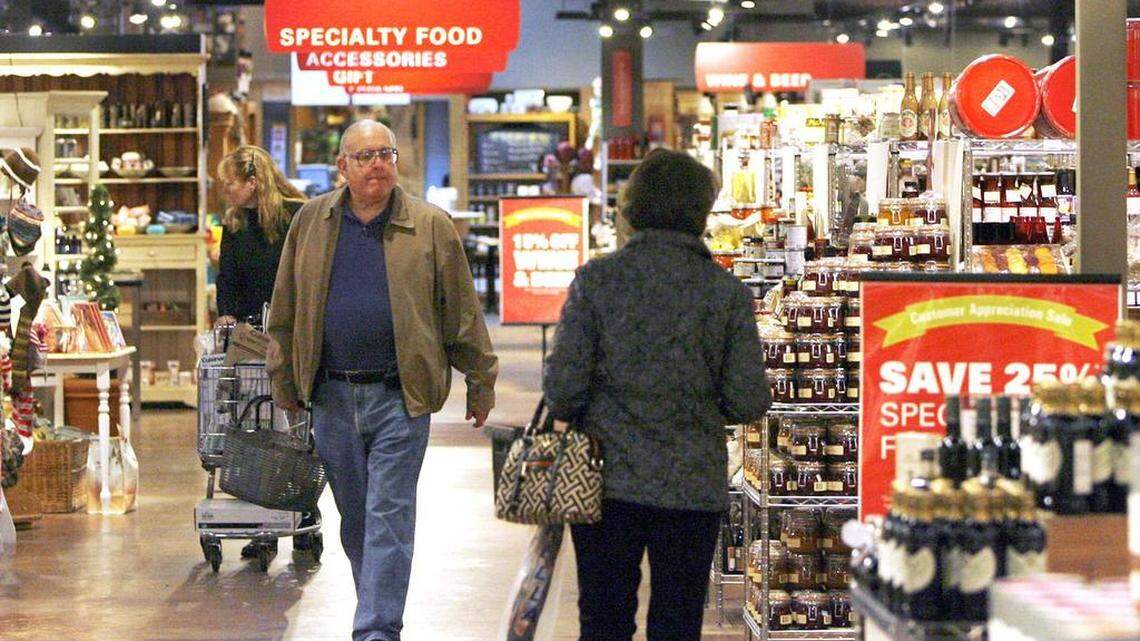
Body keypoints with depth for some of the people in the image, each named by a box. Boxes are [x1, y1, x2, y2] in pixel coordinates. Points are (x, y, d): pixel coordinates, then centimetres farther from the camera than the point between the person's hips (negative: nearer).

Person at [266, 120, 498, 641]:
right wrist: (285, 385, 12)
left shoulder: (432, 227, 0)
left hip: (399, 398, -3)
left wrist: (480, 384, 7)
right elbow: (285, 312, 12)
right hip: (331, 397, 3)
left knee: (388, 519, -6)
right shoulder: (312, 223, 6)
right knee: (355, 522, 13)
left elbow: (462, 313, 4)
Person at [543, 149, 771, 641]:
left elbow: (563, 383, -9)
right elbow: (750, 400, -4)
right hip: (693, 487, 0)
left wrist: (571, 418, 13)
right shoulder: (727, 292, -4)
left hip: (608, 482, 0)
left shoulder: (597, 279, -6)